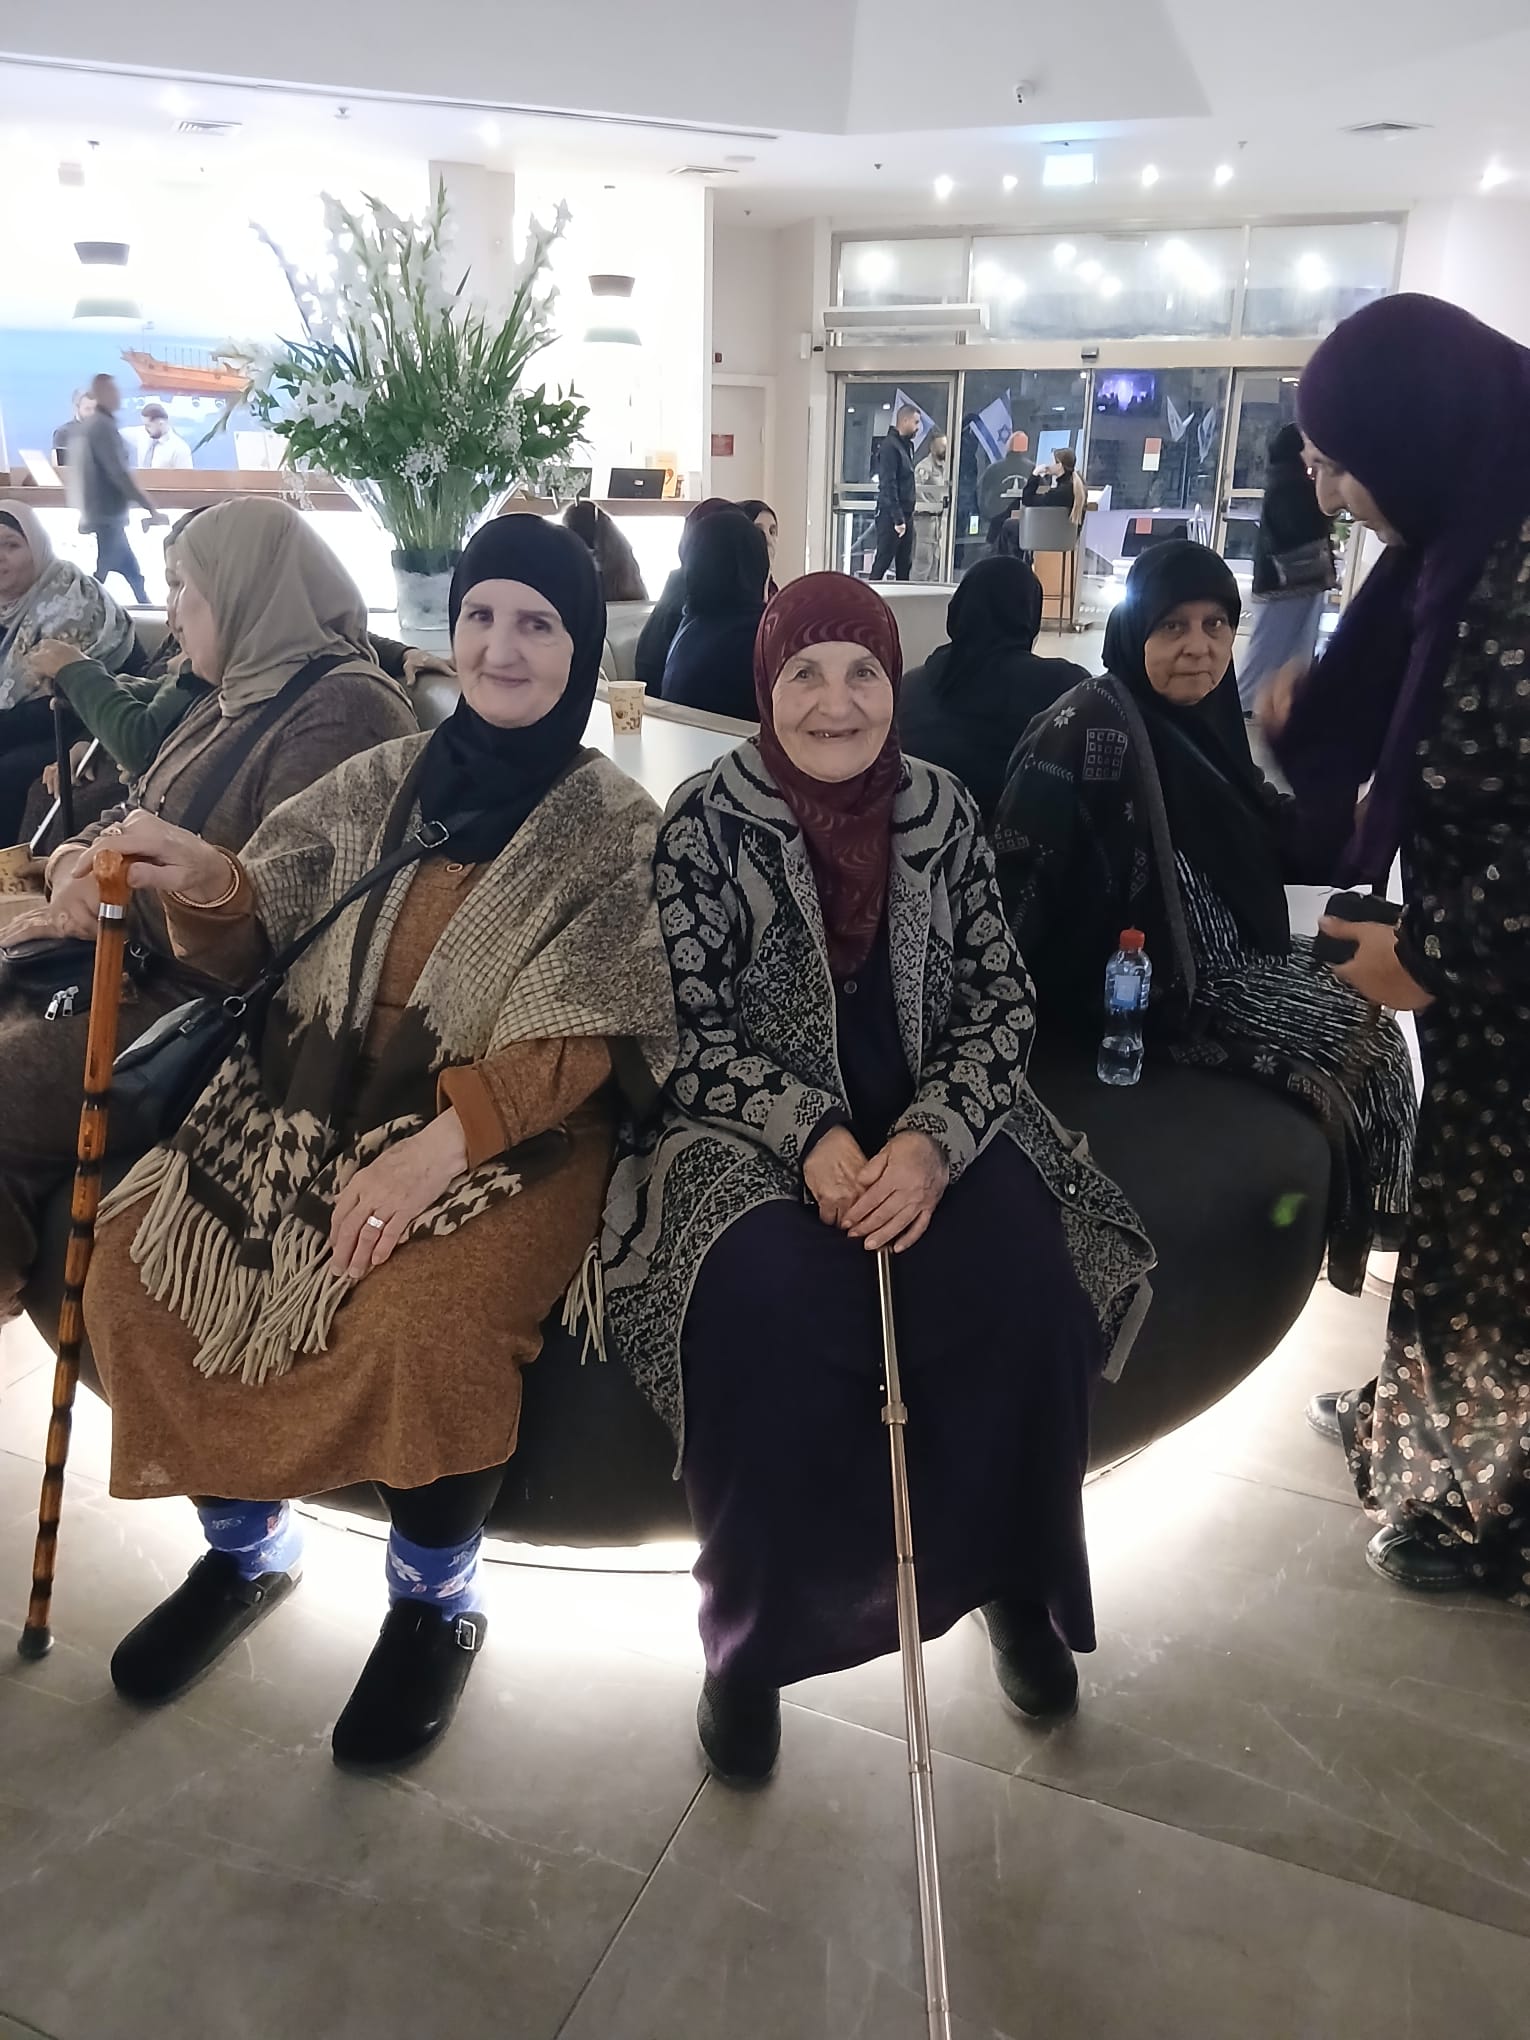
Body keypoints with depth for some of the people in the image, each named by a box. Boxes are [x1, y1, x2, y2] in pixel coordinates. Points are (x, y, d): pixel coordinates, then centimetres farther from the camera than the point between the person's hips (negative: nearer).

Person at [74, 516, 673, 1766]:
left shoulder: (617, 828, -2)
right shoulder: (383, 783, 9)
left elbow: (581, 1043, -10)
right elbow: (249, 951, 7)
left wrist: (442, 1142, -25)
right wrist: (210, 887, -17)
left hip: (511, 1133, -4)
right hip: (315, 1099, 5)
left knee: (418, 1328, -30)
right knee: (137, 1262, -13)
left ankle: (437, 1597, 1)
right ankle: (246, 1546, 13)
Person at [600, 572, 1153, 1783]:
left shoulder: (942, 812, 4)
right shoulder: (704, 820, -3)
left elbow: (1000, 1003, 1)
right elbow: (690, 1024, -6)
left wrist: (931, 1142, -17)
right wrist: (812, 1139, -21)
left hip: (925, 1121, 3)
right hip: (751, 1129, -2)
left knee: (1028, 1291, -24)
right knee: (773, 1310, -32)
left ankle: (1014, 1578, 5)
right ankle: (753, 1634, -7)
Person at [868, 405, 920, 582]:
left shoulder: (906, 445, 15)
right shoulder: (890, 446, -12)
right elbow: (888, 485, -18)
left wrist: (906, 517, 10)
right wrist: (897, 518, -21)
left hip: (905, 514, 9)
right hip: (891, 515, -9)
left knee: (905, 565, 10)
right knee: (882, 563, -5)